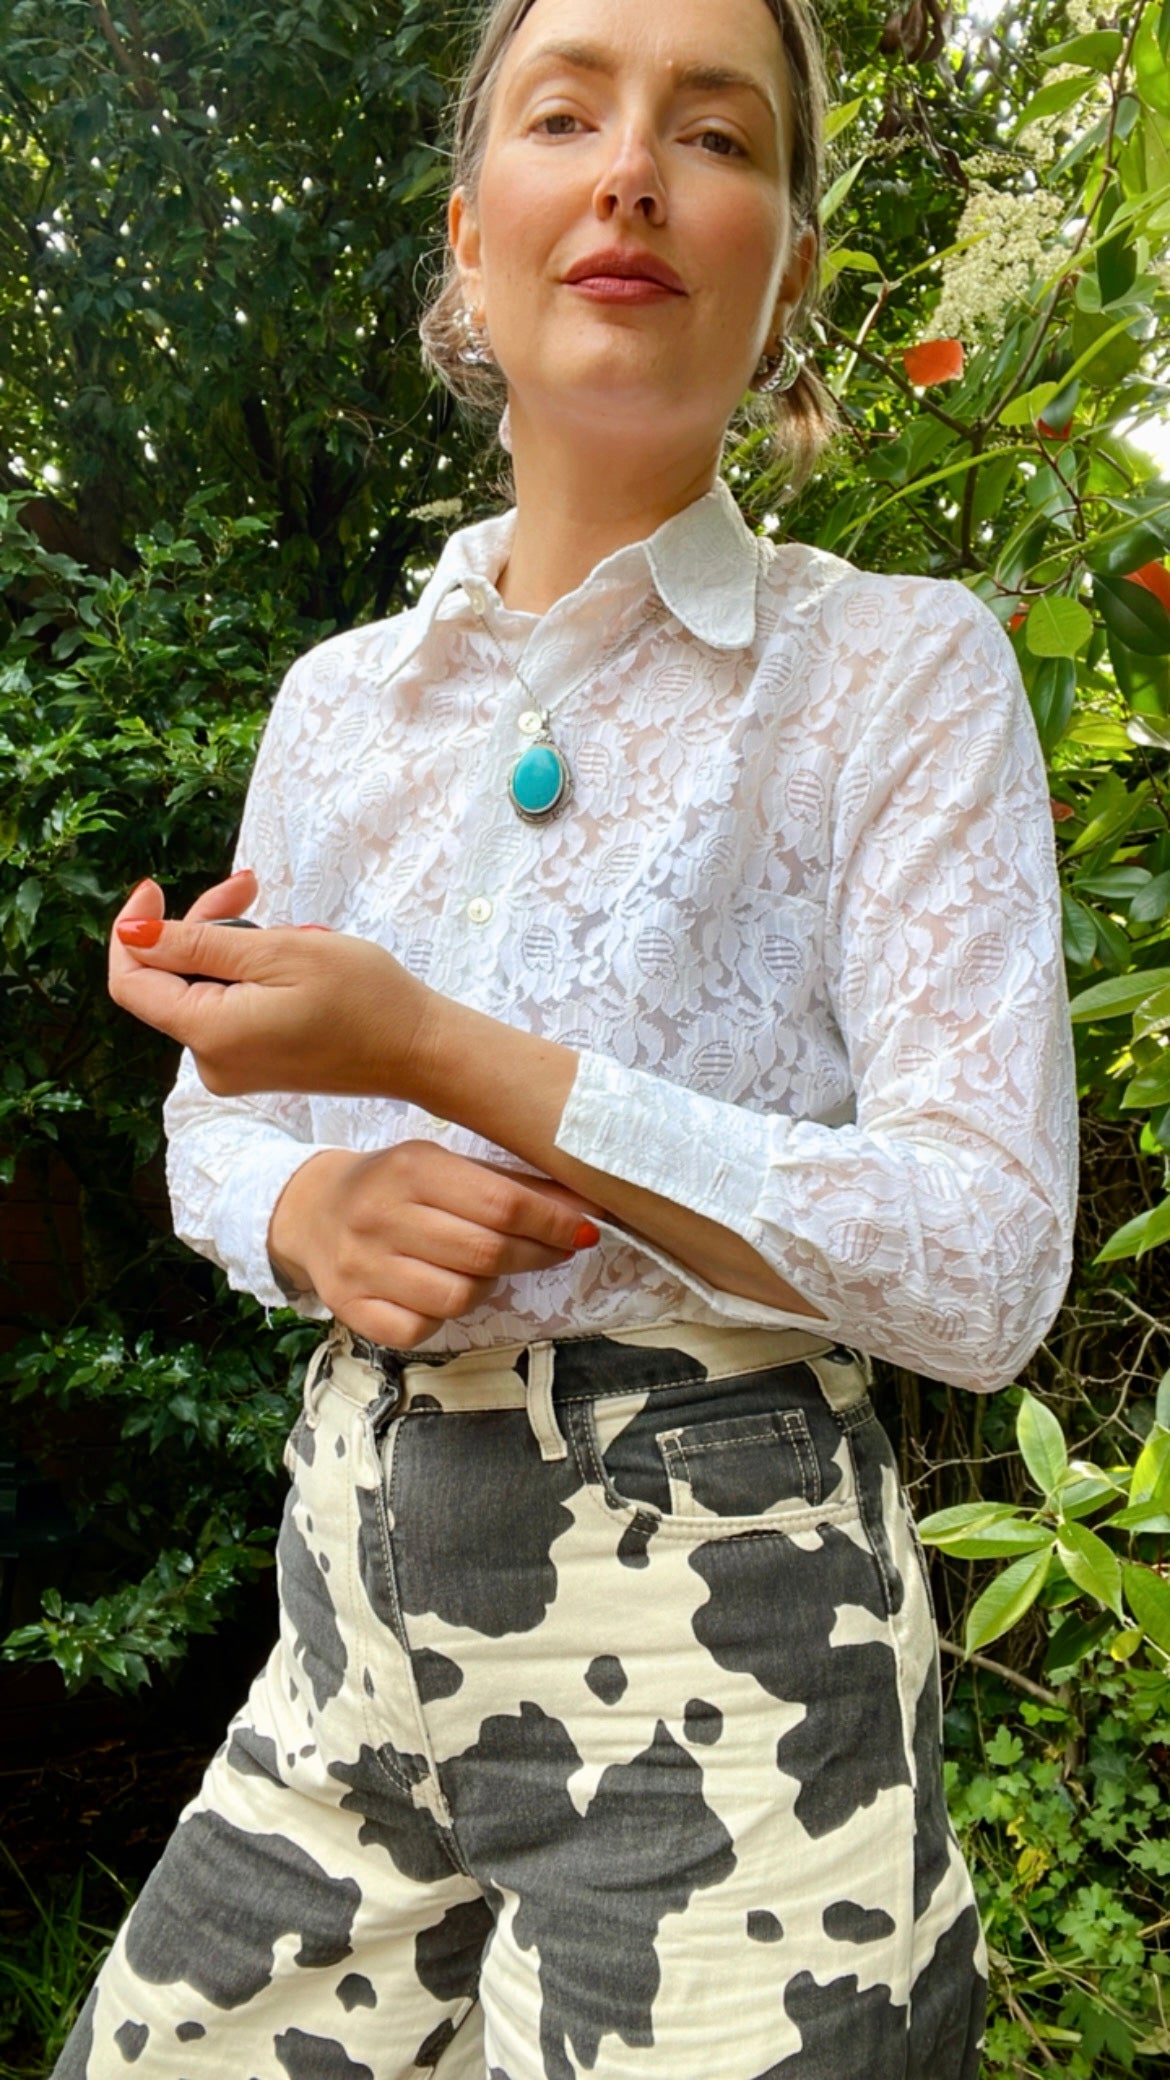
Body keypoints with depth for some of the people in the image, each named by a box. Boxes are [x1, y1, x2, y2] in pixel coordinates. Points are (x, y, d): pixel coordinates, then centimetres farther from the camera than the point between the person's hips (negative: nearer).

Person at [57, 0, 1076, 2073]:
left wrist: (438, 1057, -22)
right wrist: (312, 1215, -10)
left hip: (716, 1664, -4)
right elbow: (209, 1126, 15)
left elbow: (985, 1273, -16)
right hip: (359, 1602, 5)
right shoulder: (339, 698, 6)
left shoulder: (899, 667, -8)